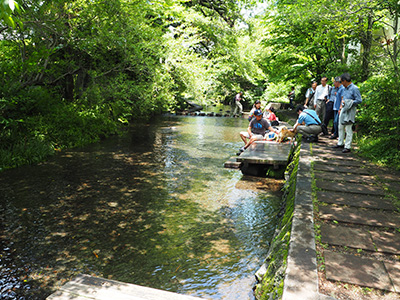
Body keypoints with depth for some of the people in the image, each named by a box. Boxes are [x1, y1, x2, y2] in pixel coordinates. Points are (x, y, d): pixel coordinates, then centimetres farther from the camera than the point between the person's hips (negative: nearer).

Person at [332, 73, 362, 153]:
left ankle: (347, 147, -1)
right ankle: (340, 143, 27)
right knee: (341, 127, 15)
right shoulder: (345, 88, 14)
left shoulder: (354, 88, -13)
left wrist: (348, 103, -17)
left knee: (348, 129, -6)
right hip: (343, 110, 9)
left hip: (350, 111, -9)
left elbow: (359, 100, -17)